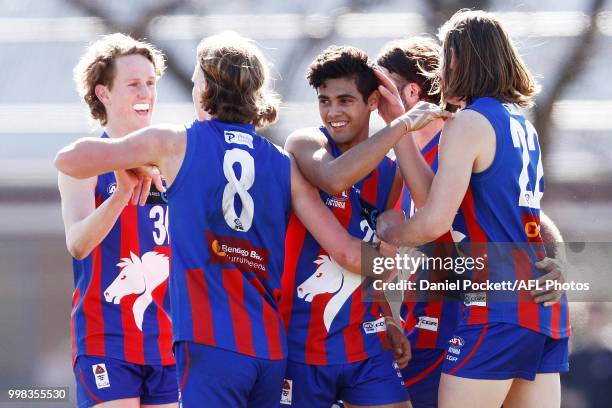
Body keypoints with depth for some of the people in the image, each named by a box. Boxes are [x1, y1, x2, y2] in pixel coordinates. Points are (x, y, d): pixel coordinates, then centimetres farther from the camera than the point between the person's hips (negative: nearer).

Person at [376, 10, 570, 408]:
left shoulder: (468, 123, -7)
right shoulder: (523, 125, 17)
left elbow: (434, 222, -15)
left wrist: (391, 233, 4)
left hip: (496, 307, -8)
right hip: (546, 307, 8)